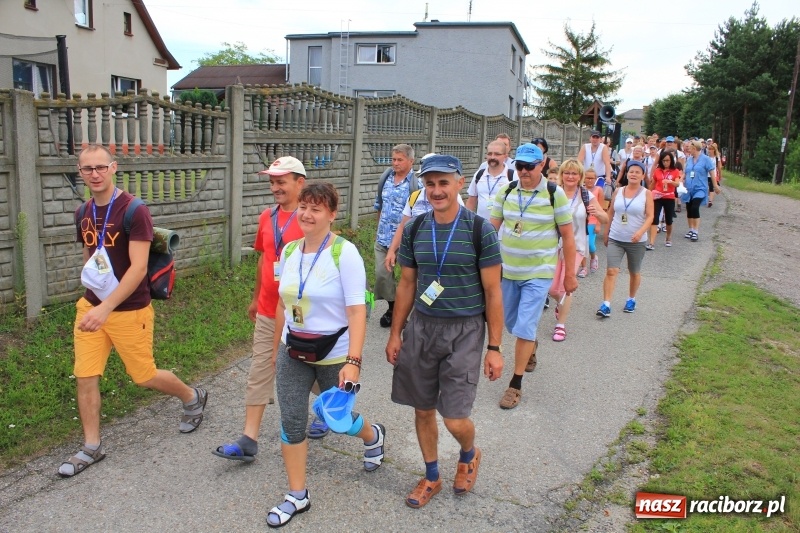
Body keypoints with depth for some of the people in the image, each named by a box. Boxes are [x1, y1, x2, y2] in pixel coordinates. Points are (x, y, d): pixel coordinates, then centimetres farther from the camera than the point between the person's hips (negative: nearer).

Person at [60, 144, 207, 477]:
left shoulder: (134, 211, -17)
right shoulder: (84, 214, 5)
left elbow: (138, 268, -23)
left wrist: (106, 308, -30)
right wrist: (91, 301, 16)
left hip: (129, 311, -6)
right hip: (90, 306, 6)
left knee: (144, 376, 7)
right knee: (85, 377, 4)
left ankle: (193, 397, 35)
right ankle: (91, 447, 21)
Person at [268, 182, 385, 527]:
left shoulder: (344, 253, -17)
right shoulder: (289, 251, 1)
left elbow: (357, 311, -21)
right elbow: (283, 304, 11)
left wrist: (353, 361, -27)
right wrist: (277, 346, 16)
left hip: (334, 355, -5)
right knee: (291, 422, 4)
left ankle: (373, 436, 48)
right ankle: (297, 496, 22)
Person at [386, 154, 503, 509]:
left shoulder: (480, 231, -9)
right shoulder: (415, 230, 2)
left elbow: (492, 292, -6)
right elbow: (406, 285, 10)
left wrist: (494, 348, -7)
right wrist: (395, 334, 9)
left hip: (464, 331, -4)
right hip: (421, 327, 4)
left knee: (454, 418, -3)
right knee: (423, 410, 12)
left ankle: (469, 455, 33)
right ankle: (432, 478, 35)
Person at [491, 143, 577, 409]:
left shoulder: (555, 194, -9)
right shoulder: (506, 191, 1)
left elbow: (568, 236, -4)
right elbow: (492, 227, 2)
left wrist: (569, 273, -3)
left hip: (538, 272, -4)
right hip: (507, 269, 4)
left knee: (524, 328, -7)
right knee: (511, 322, 18)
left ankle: (516, 384, 7)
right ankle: (531, 347, 51)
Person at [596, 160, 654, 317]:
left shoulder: (647, 194, -4)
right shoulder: (618, 191, 3)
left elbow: (650, 216, -10)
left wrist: (640, 232, -26)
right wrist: (606, 233, 13)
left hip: (636, 241, -1)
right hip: (615, 239, 1)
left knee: (634, 273, 14)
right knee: (611, 271, -10)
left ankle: (631, 300, 35)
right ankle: (606, 305, -11)